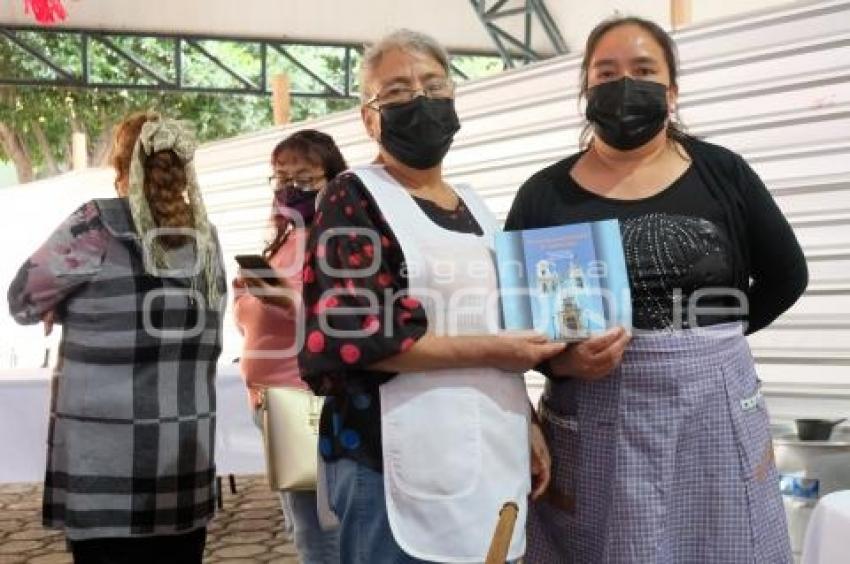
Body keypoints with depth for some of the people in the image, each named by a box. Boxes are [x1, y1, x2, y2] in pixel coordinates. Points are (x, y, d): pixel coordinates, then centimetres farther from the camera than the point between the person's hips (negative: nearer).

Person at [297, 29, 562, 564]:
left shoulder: (473, 205, 15)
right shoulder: (355, 198, -7)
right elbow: (354, 335, -18)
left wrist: (526, 423, 10)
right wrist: (491, 351, -15)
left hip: (490, 455, 7)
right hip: (400, 466, -7)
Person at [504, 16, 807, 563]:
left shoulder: (723, 174, 3)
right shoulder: (544, 195, -1)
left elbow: (785, 276, 11)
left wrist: (708, 336, 3)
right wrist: (561, 360, -18)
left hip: (718, 412, 2)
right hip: (596, 424, -1)